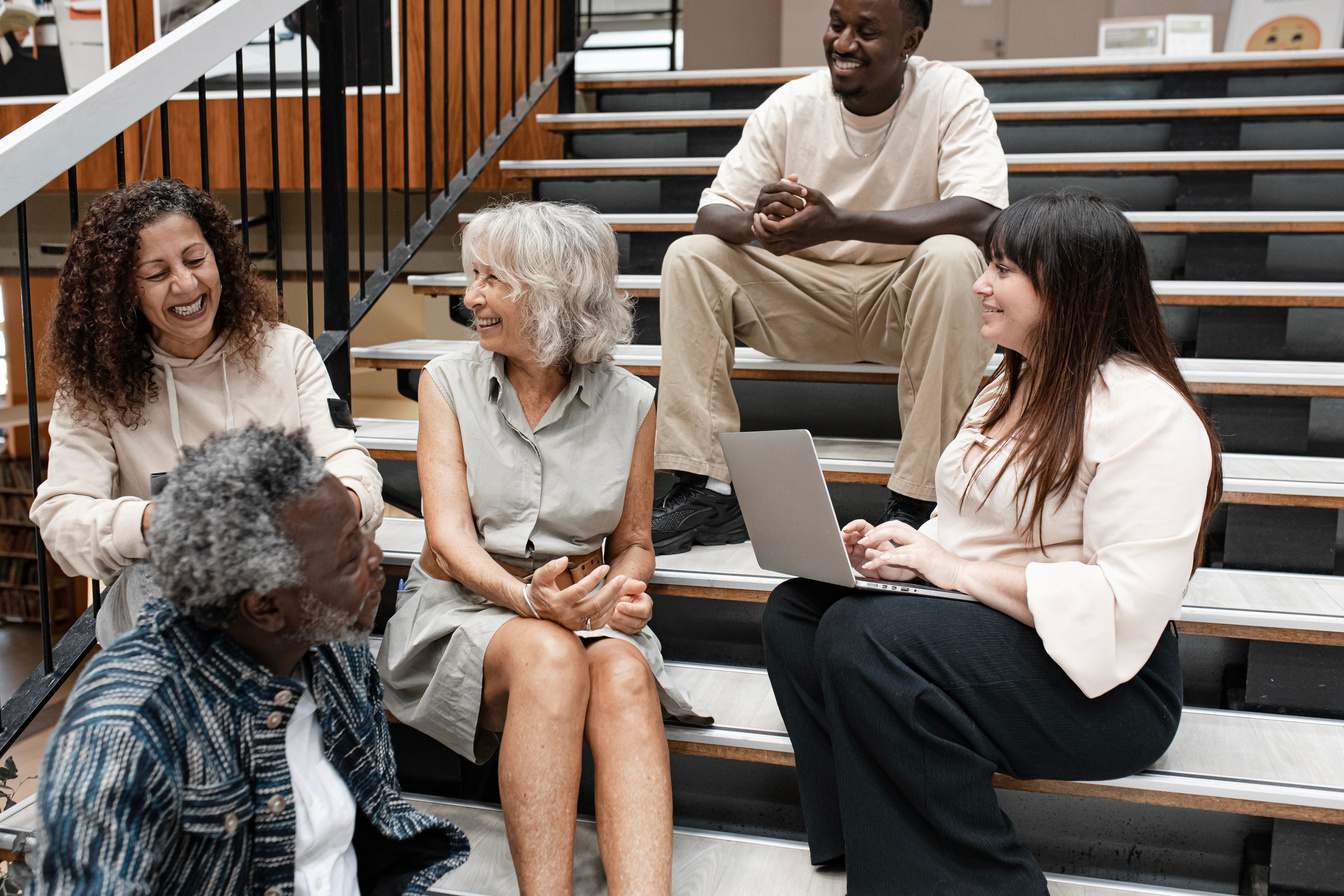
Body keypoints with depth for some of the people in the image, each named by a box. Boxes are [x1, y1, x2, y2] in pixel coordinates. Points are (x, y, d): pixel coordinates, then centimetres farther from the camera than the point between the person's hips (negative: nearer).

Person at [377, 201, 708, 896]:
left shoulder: (627, 402, 5)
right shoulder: (449, 383, 3)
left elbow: (633, 543, 13)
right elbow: (449, 536, -7)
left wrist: (626, 590, -12)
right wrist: (527, 598, -26)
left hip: (583, 608, 1)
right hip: (464, 604, -1)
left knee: (624, 674, -33)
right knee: (549, 657, -35)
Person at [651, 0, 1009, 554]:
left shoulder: (951, 95, -11)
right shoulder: (791, 104, -3)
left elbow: (980, 213, -26)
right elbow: (711, 214, -6)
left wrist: (841, 223, -38)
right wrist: (757, 221, -32)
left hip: (906, 298, -3)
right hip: (807, 295, 3)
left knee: (952, 257, -34)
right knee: (690, 256, -14)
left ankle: (916, 502, -29)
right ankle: (706, 491, -19)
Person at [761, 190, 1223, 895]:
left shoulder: (1149, 414, -16)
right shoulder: (1013, 385, 15)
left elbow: (1128, 606, -23)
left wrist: (957, 569, -21)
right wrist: (907, 551, -4)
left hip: (1100, 685, -9)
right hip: (983, 627, 9)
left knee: (863, 632, -29)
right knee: (794, 607, -8)